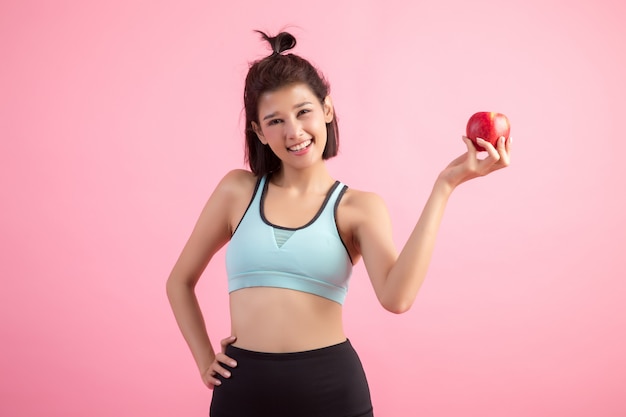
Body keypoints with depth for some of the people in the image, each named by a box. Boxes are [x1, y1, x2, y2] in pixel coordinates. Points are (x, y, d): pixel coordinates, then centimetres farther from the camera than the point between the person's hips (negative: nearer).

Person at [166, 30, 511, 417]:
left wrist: (444, 185, -18)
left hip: (331, 386, -1)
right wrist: (205, 361, 6)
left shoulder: (360, 207, -1)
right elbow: (180, 281, 13)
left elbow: (396, 297, -20)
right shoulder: (238, 189, 3)